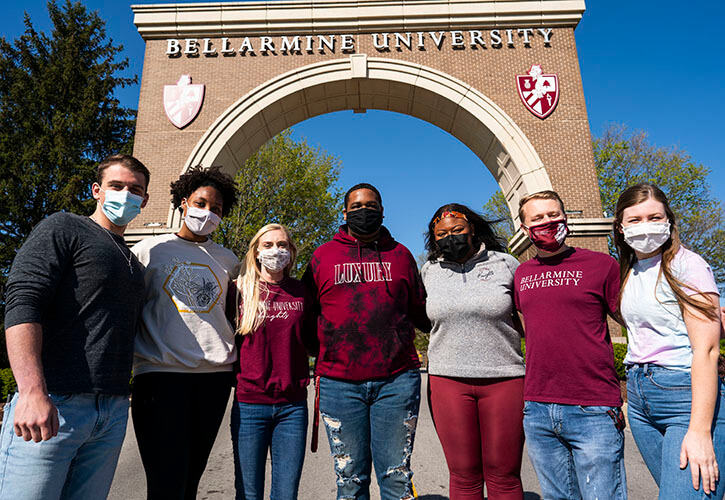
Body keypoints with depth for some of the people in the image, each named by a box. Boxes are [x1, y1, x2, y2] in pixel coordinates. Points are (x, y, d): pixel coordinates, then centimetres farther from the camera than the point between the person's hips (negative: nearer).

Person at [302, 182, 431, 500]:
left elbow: (421, 313, 16)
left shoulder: (400, 254, 11)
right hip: (339, 382, 0)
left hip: (397, 380, 0)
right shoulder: (324, 255, 8)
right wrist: (324, 354, 7)